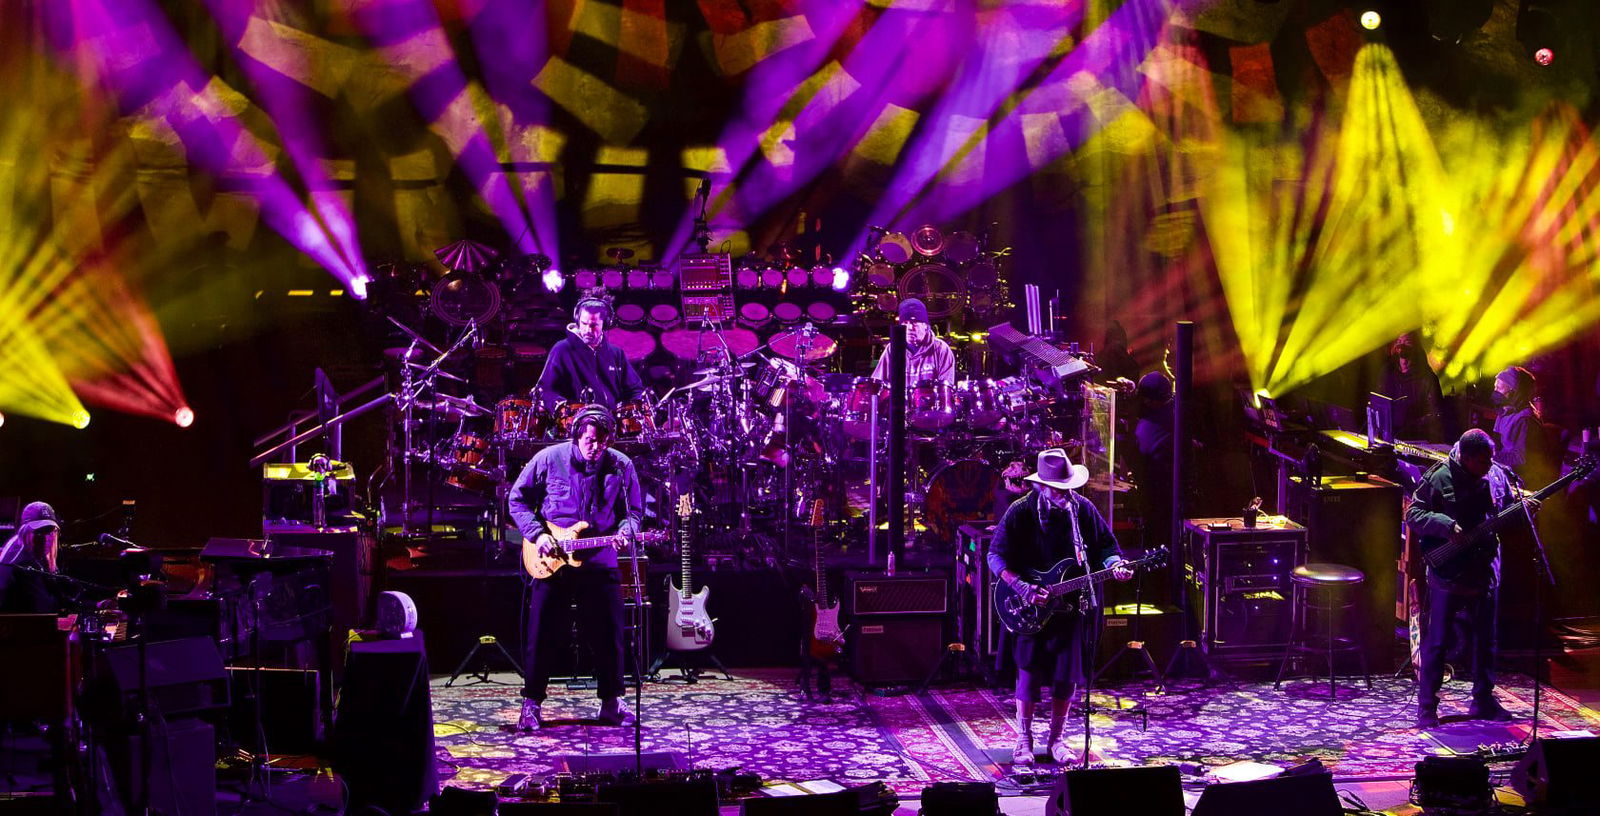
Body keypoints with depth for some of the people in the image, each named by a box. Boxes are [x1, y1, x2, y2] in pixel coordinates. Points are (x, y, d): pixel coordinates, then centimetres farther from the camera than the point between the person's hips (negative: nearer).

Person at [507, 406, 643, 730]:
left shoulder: (621, 466, -1)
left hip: (599, 561, 2)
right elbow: (517, 500, 2)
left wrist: (625, 531, -13)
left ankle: (611, 702, 17)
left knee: (608, 633, 3)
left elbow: (634, 511, 9)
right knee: (543, 634, -1)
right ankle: (531, 704, 9)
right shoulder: (548, 459, -6)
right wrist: (537, 533, -11)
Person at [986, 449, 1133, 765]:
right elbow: (996, 556, -9)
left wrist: (1114, 565, -13)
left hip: (1071, 605, 3)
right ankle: (1024, 739, 11)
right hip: (1031, 609, -3)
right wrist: (1024, 588, -21)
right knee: (1029, 673, -5)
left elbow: (1106, 545, 9)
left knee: (1067, 674, 4)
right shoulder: (1020, 513, -9)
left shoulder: (1082, 508, 0)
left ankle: (1056, 739, 19)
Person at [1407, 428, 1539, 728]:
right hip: (1447, 572, -5)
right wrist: (1446, 526, -22)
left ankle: (1483, 700, 26)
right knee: (1437, 641, -1)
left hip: (1485, 571, 5)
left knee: (1485, 640, 13)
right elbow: (1413, 514, -10)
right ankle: (1427, 708, 6)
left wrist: (1524, 509, -6)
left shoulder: (1497, 475, 3)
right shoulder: (1439, 478, -12)